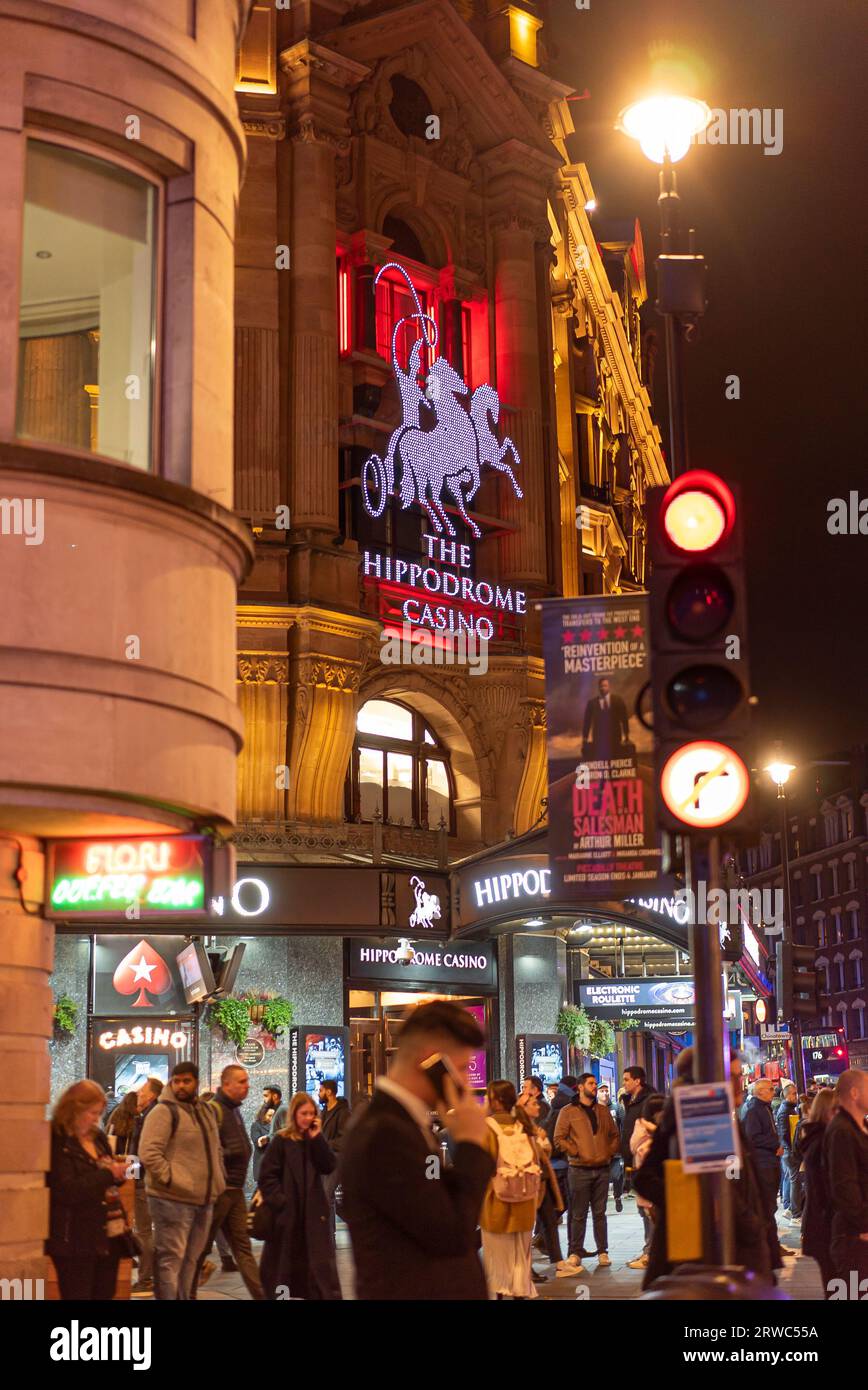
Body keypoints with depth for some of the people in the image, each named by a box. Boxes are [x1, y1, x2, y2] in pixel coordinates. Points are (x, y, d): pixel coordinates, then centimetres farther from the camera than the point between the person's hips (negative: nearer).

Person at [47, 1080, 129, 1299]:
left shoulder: (97, 1137, 13)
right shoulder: (57, 1143, -13)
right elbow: (67, 1190, -22)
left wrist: (118, 1172, 1)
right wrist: (108, 1174, -19)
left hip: (108, 1236, 8)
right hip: (75, 1240, -8)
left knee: (105, 1294, 14)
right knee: (77, 1295, -2)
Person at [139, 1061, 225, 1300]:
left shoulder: (206, 1110, 16)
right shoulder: (164, 1111, -10)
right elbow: (148, 1152, -19)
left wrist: (217, 1182, 17)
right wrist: (170, 1179, -20)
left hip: (203, 1199, 8)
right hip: (173, 1199, -8)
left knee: (190, 1259, 16)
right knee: (170, 1258, -6)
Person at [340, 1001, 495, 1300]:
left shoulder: (400, 1121, 9)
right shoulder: (385, 1133, -22)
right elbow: (453, 1235, -21)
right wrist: (471, 1143, -14)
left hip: (433, 1288, 10)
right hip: (414, 1290, -10)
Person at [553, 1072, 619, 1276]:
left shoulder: (603, 1111, 14)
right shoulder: (568, 1112, -1)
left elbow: (614, 1134, 19)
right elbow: (559, 1138, -4)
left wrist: (611, 1152, 5)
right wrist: (576, 1152, -10)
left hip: (602, 1169, 4)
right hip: (580, 1169, -4)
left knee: (599, 1213, 9)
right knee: (578, 1215, 0)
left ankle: (602, 1251, 15)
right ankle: (575, 1254, 6)